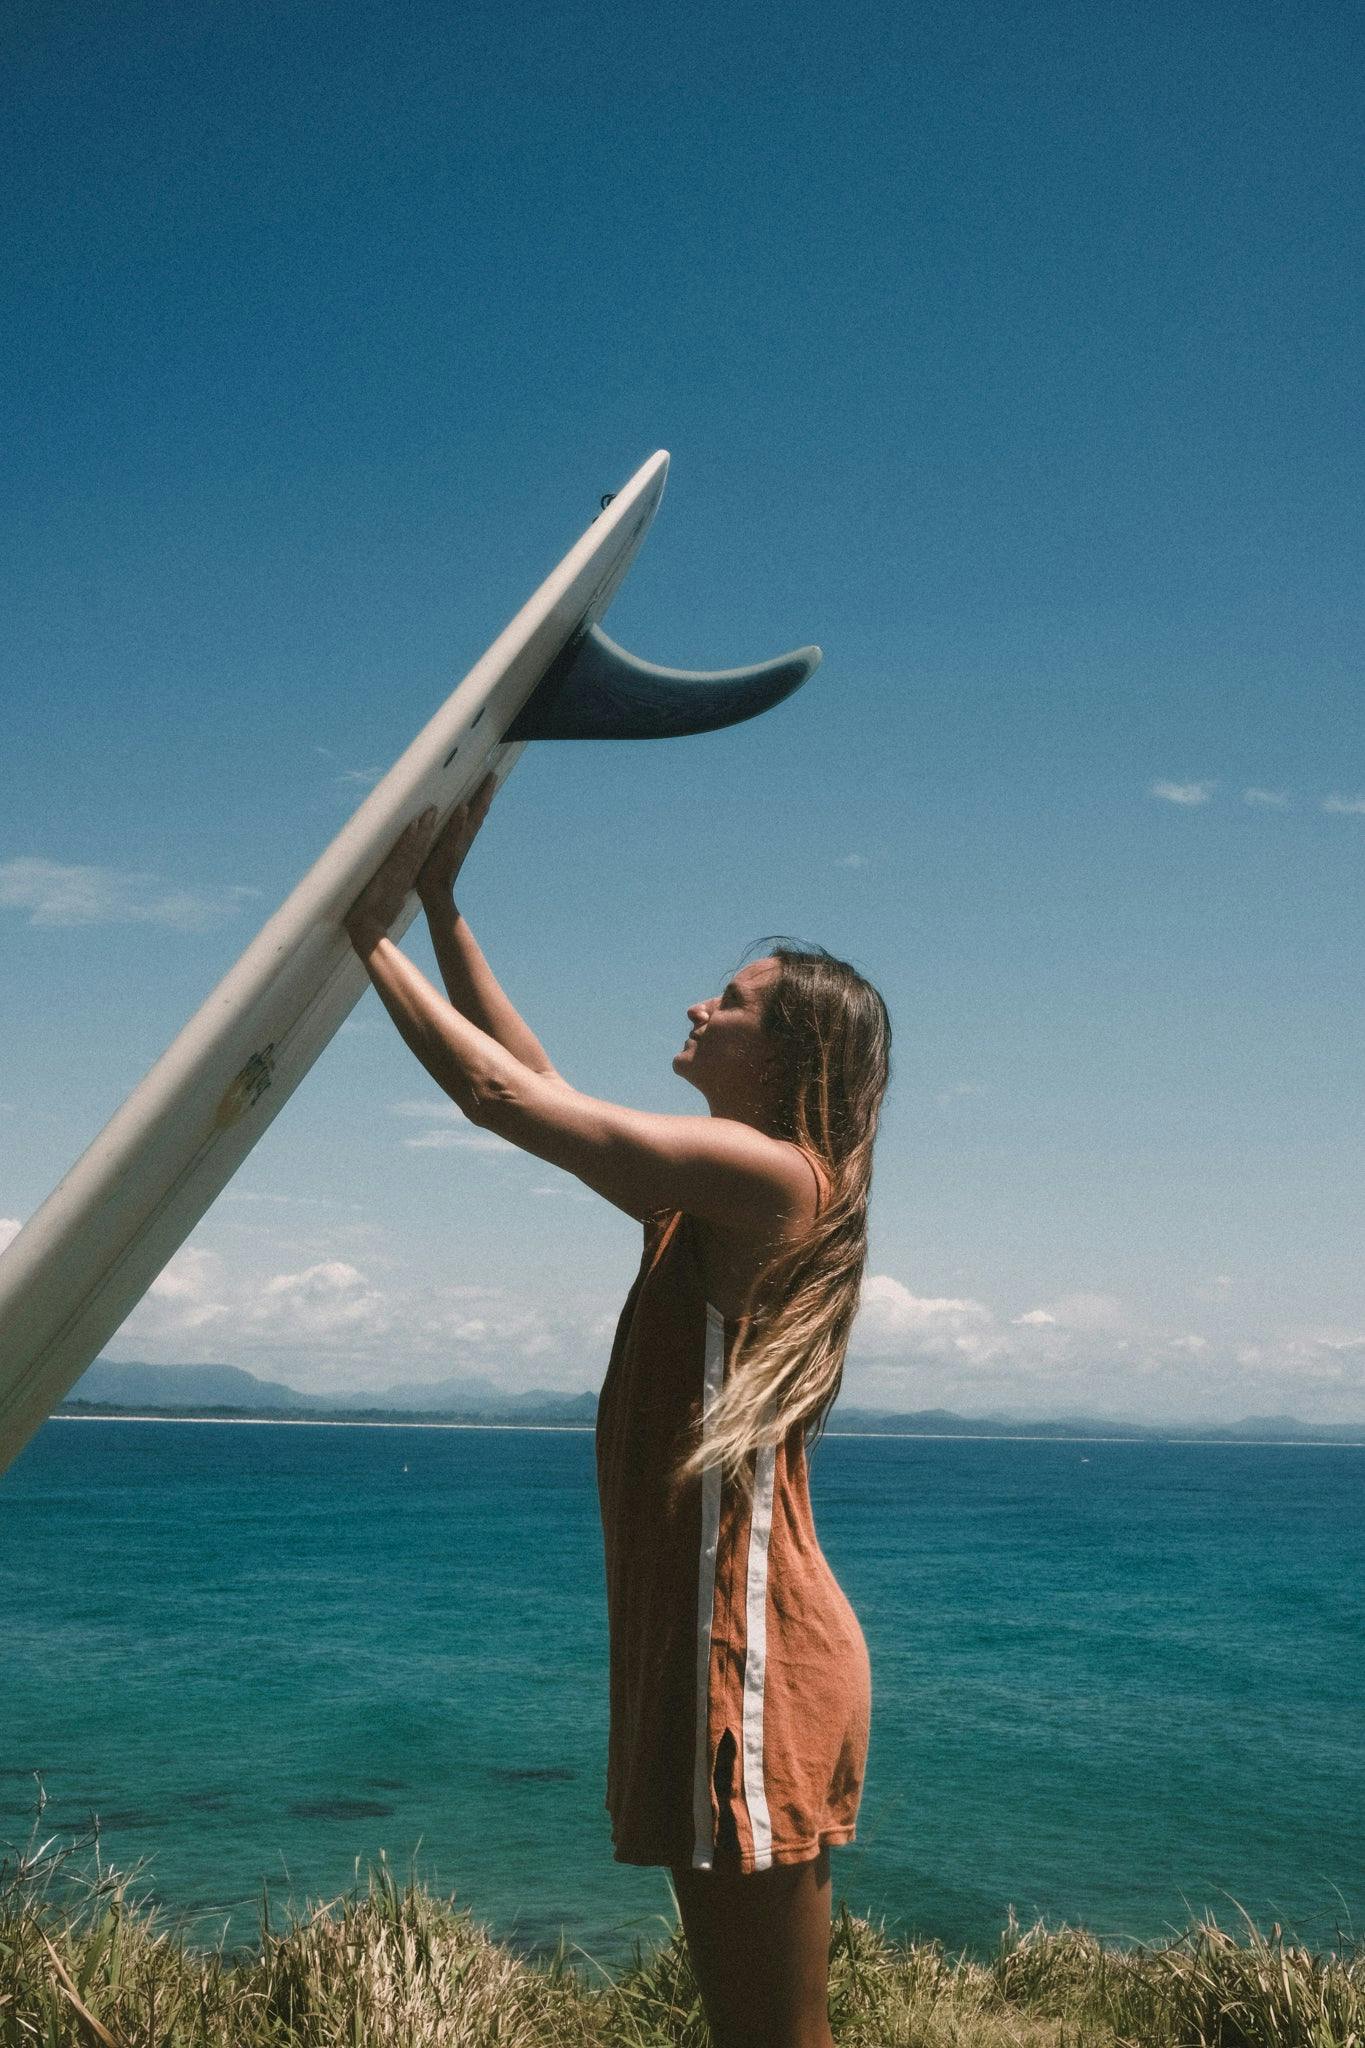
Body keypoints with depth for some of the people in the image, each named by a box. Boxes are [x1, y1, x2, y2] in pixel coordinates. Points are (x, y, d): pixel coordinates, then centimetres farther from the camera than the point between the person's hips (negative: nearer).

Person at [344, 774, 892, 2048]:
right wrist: (443, 907, 19)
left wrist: (369, 933, -5)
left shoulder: (770, 1170, -13)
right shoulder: (702, 1198, 15)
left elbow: (505, 1097, -14)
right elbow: (533, 1081, 20)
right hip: (697, 1639, 10)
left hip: (753, 1651, -10)